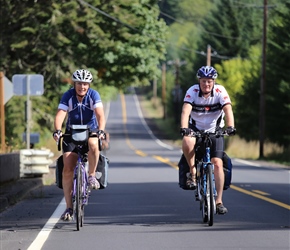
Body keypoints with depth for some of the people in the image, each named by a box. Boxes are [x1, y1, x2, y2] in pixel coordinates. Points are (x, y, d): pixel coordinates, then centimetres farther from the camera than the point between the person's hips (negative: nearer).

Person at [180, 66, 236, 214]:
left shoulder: (220, 91, -17)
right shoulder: (192, 91, -18)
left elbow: (228, 109, -29)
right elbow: (186, 110, -32)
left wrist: (230, 127, -47)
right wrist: (184, 128, -49)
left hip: (214, 131, 0)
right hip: (196, 129, 0)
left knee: (217, 163, -14)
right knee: (187, 142, -35)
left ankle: (219, 201, -9)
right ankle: (193, 173, -14)